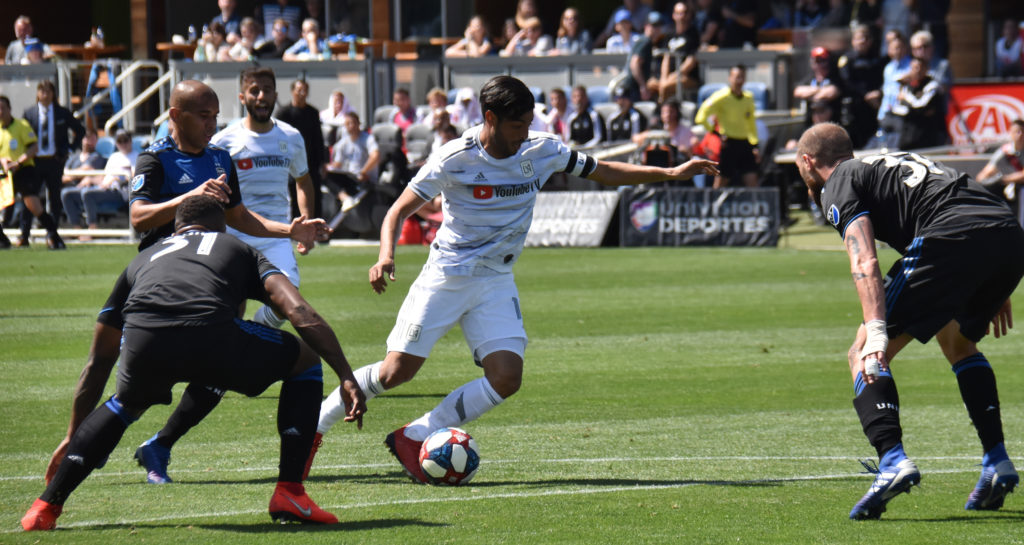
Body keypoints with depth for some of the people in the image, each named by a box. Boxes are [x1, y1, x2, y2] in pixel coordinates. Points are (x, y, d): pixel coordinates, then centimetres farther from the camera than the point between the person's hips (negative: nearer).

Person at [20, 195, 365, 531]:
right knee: (305, 361, 24)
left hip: (143, 339, 3)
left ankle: (46, 507, 27)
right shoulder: (240, 250, 34)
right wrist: (347, 377, 14)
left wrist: (72, 437, 54)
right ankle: (289, 494, 15)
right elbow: (300, 313, 14)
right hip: (211, 335, -3)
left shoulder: (144, 259, 41)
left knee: (125, 404, 38)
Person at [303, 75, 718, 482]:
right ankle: (314, 426, 11)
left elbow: (602, 172, 10)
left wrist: (671, 173, 4)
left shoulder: (542, 151, -4)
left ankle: (413, 439, -2)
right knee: (398, 370, -8)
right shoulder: (454, 159, -16)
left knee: (506, 378, -14)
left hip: (496, 282, 4)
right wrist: (386, 256, -32)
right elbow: (400, 210, -12)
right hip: (446, 276, -4)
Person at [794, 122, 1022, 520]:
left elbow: (864, 261, -5)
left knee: (863, 355, 2)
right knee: (957, 341, 33)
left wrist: (876, 332, -16)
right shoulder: (896, 162, 37)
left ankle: (892, 458, -20)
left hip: (953, 238, -7)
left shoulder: (838, 184, 13)